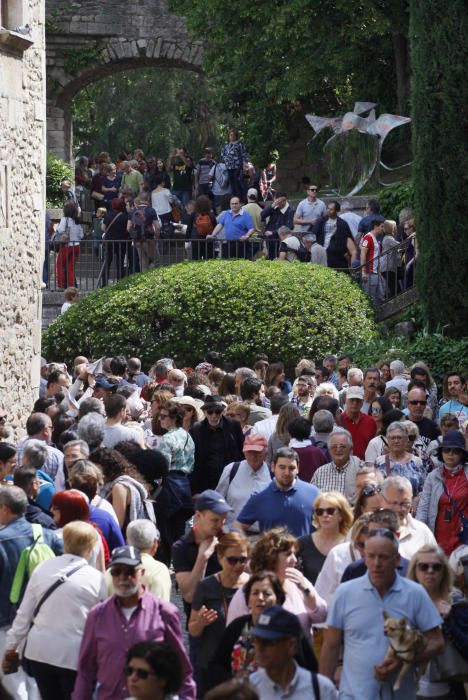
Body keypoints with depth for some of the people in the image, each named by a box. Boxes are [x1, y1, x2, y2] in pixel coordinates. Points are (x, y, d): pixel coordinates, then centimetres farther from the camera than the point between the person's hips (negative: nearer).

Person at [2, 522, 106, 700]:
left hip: (40, 650, 4)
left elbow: (24, 613, 5)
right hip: (74, 654, -4)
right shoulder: (95, 578, -7)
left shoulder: (42, 569, 2)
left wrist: (11, 646, 15)